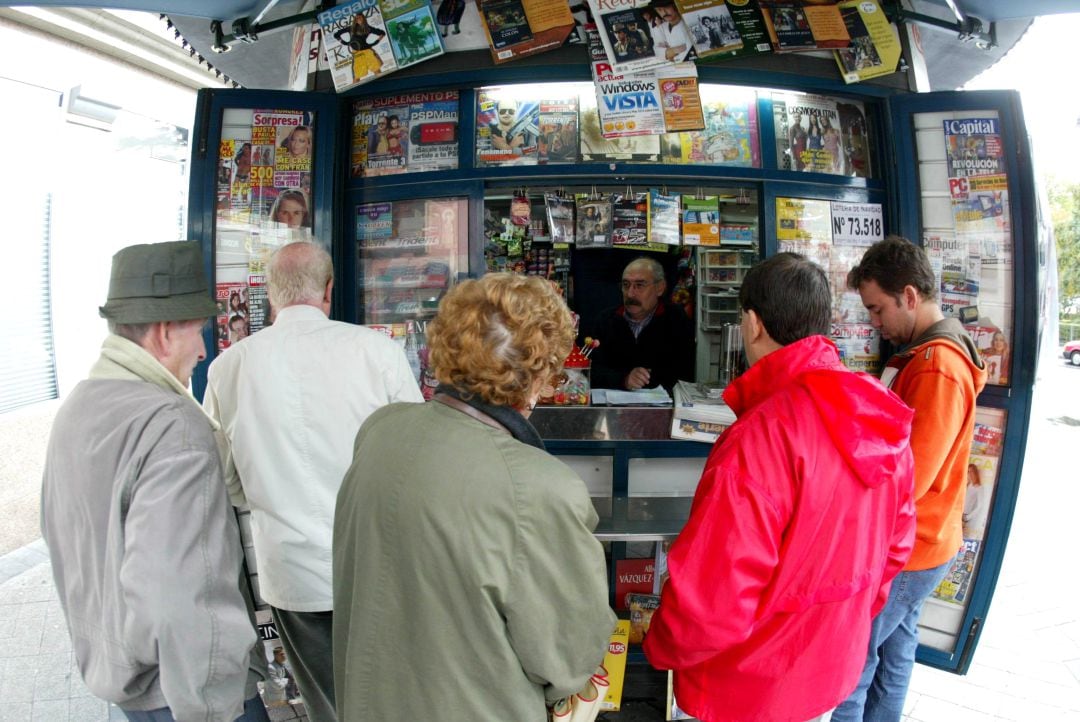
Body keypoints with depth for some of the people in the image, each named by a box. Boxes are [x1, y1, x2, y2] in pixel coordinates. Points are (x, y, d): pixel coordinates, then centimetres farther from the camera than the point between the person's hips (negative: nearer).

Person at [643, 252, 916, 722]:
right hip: (835, 666, 7)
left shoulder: (760, 439, -33)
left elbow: (711, 600, -31)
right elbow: (896, 543, 5)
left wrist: (659, 648, -11)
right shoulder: (881, 421, -8)